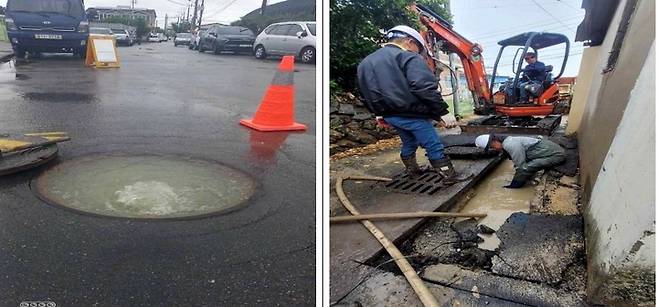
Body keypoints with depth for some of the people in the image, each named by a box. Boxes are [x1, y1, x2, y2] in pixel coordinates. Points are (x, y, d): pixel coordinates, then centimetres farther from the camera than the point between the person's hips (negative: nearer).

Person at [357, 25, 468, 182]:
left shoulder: (365, 63, 16)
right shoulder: (408, 57, -9)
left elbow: (367, 93, 23)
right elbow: (424, 87, -22)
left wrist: (380, 113, 32)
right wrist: (443, 111, -20)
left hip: (388, 115, 7)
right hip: (410, 113, -7)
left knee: (408, 143, 25)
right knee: (434, 145, 3)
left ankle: (412, 170, 38)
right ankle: (449, 176, 7)